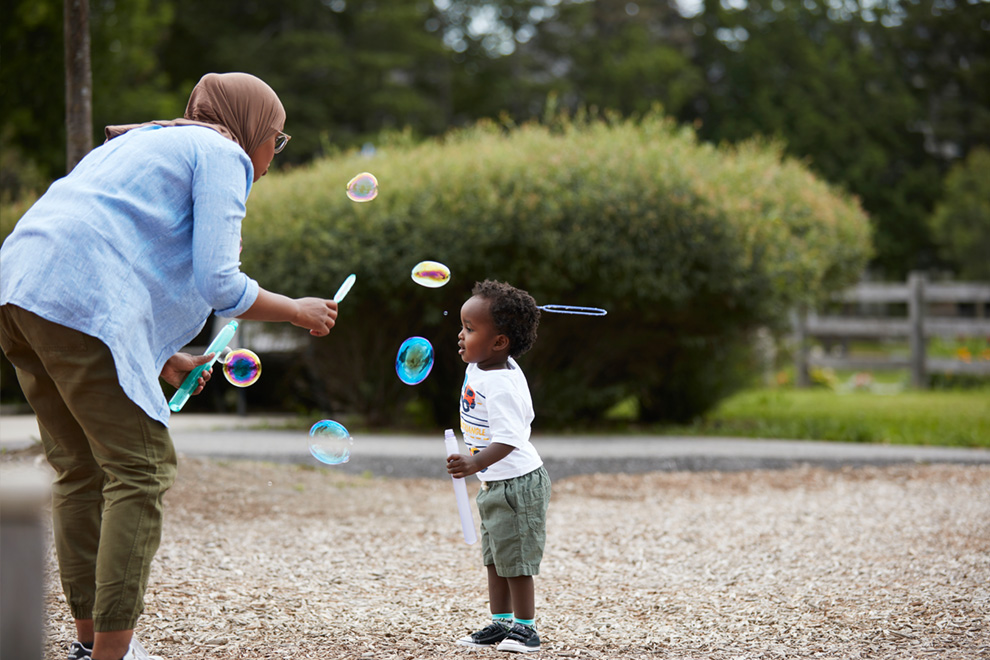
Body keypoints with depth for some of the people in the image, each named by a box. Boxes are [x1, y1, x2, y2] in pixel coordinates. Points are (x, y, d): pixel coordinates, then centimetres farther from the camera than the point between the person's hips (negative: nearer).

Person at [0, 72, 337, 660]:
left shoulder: (140, 144, 32)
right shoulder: (222, 155, 5)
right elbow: (218, 283, -5)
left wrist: (161, 358, 27)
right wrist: (300, 312, 11)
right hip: (79, 307, -9)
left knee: (82, 469, 15)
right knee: (141, 469, -5)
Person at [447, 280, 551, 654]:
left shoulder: (501, 386, -27)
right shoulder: (477, 367, 2)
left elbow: (507, 440, -36)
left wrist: (475, 464, -48)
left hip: (517, 484, -10)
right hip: (494, 484, 10)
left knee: (515, 560, -2)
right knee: (494, 559, 16)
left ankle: (525, 629, 7)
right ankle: (501, 623, 25)